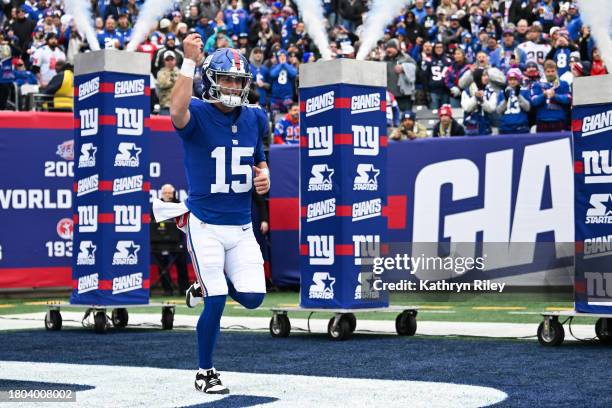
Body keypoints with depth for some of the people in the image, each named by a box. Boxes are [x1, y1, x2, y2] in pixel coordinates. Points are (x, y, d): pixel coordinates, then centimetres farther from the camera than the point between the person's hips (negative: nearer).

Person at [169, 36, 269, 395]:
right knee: (217, 303, -5)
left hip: (242, 227, 5)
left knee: (252, 298, -1)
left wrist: (264, 177, -2)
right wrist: (190, 61, -39)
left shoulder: (254, 118, 6)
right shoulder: (197, 114, -11)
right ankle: (206, 373, 15)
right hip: (205, 226, -5)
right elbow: (177, 110, -36)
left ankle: (205, 286, 31)